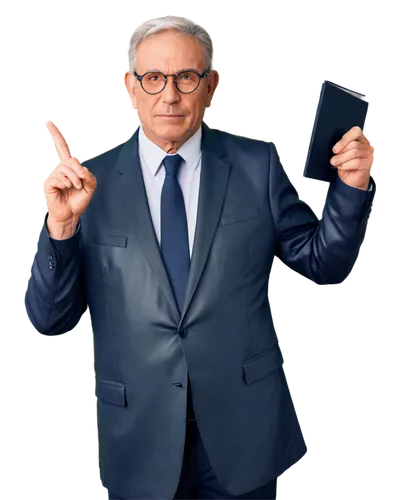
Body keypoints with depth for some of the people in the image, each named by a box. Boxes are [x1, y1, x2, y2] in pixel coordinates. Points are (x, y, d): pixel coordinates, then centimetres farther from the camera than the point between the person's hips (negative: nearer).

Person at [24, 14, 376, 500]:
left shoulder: (258, 165, -2)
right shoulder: (91, 182, -4)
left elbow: (321, 264, 2)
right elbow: (48, 320, -5)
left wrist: (351, 187, -13)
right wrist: (61, 225, -21)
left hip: (244, 429, 1)